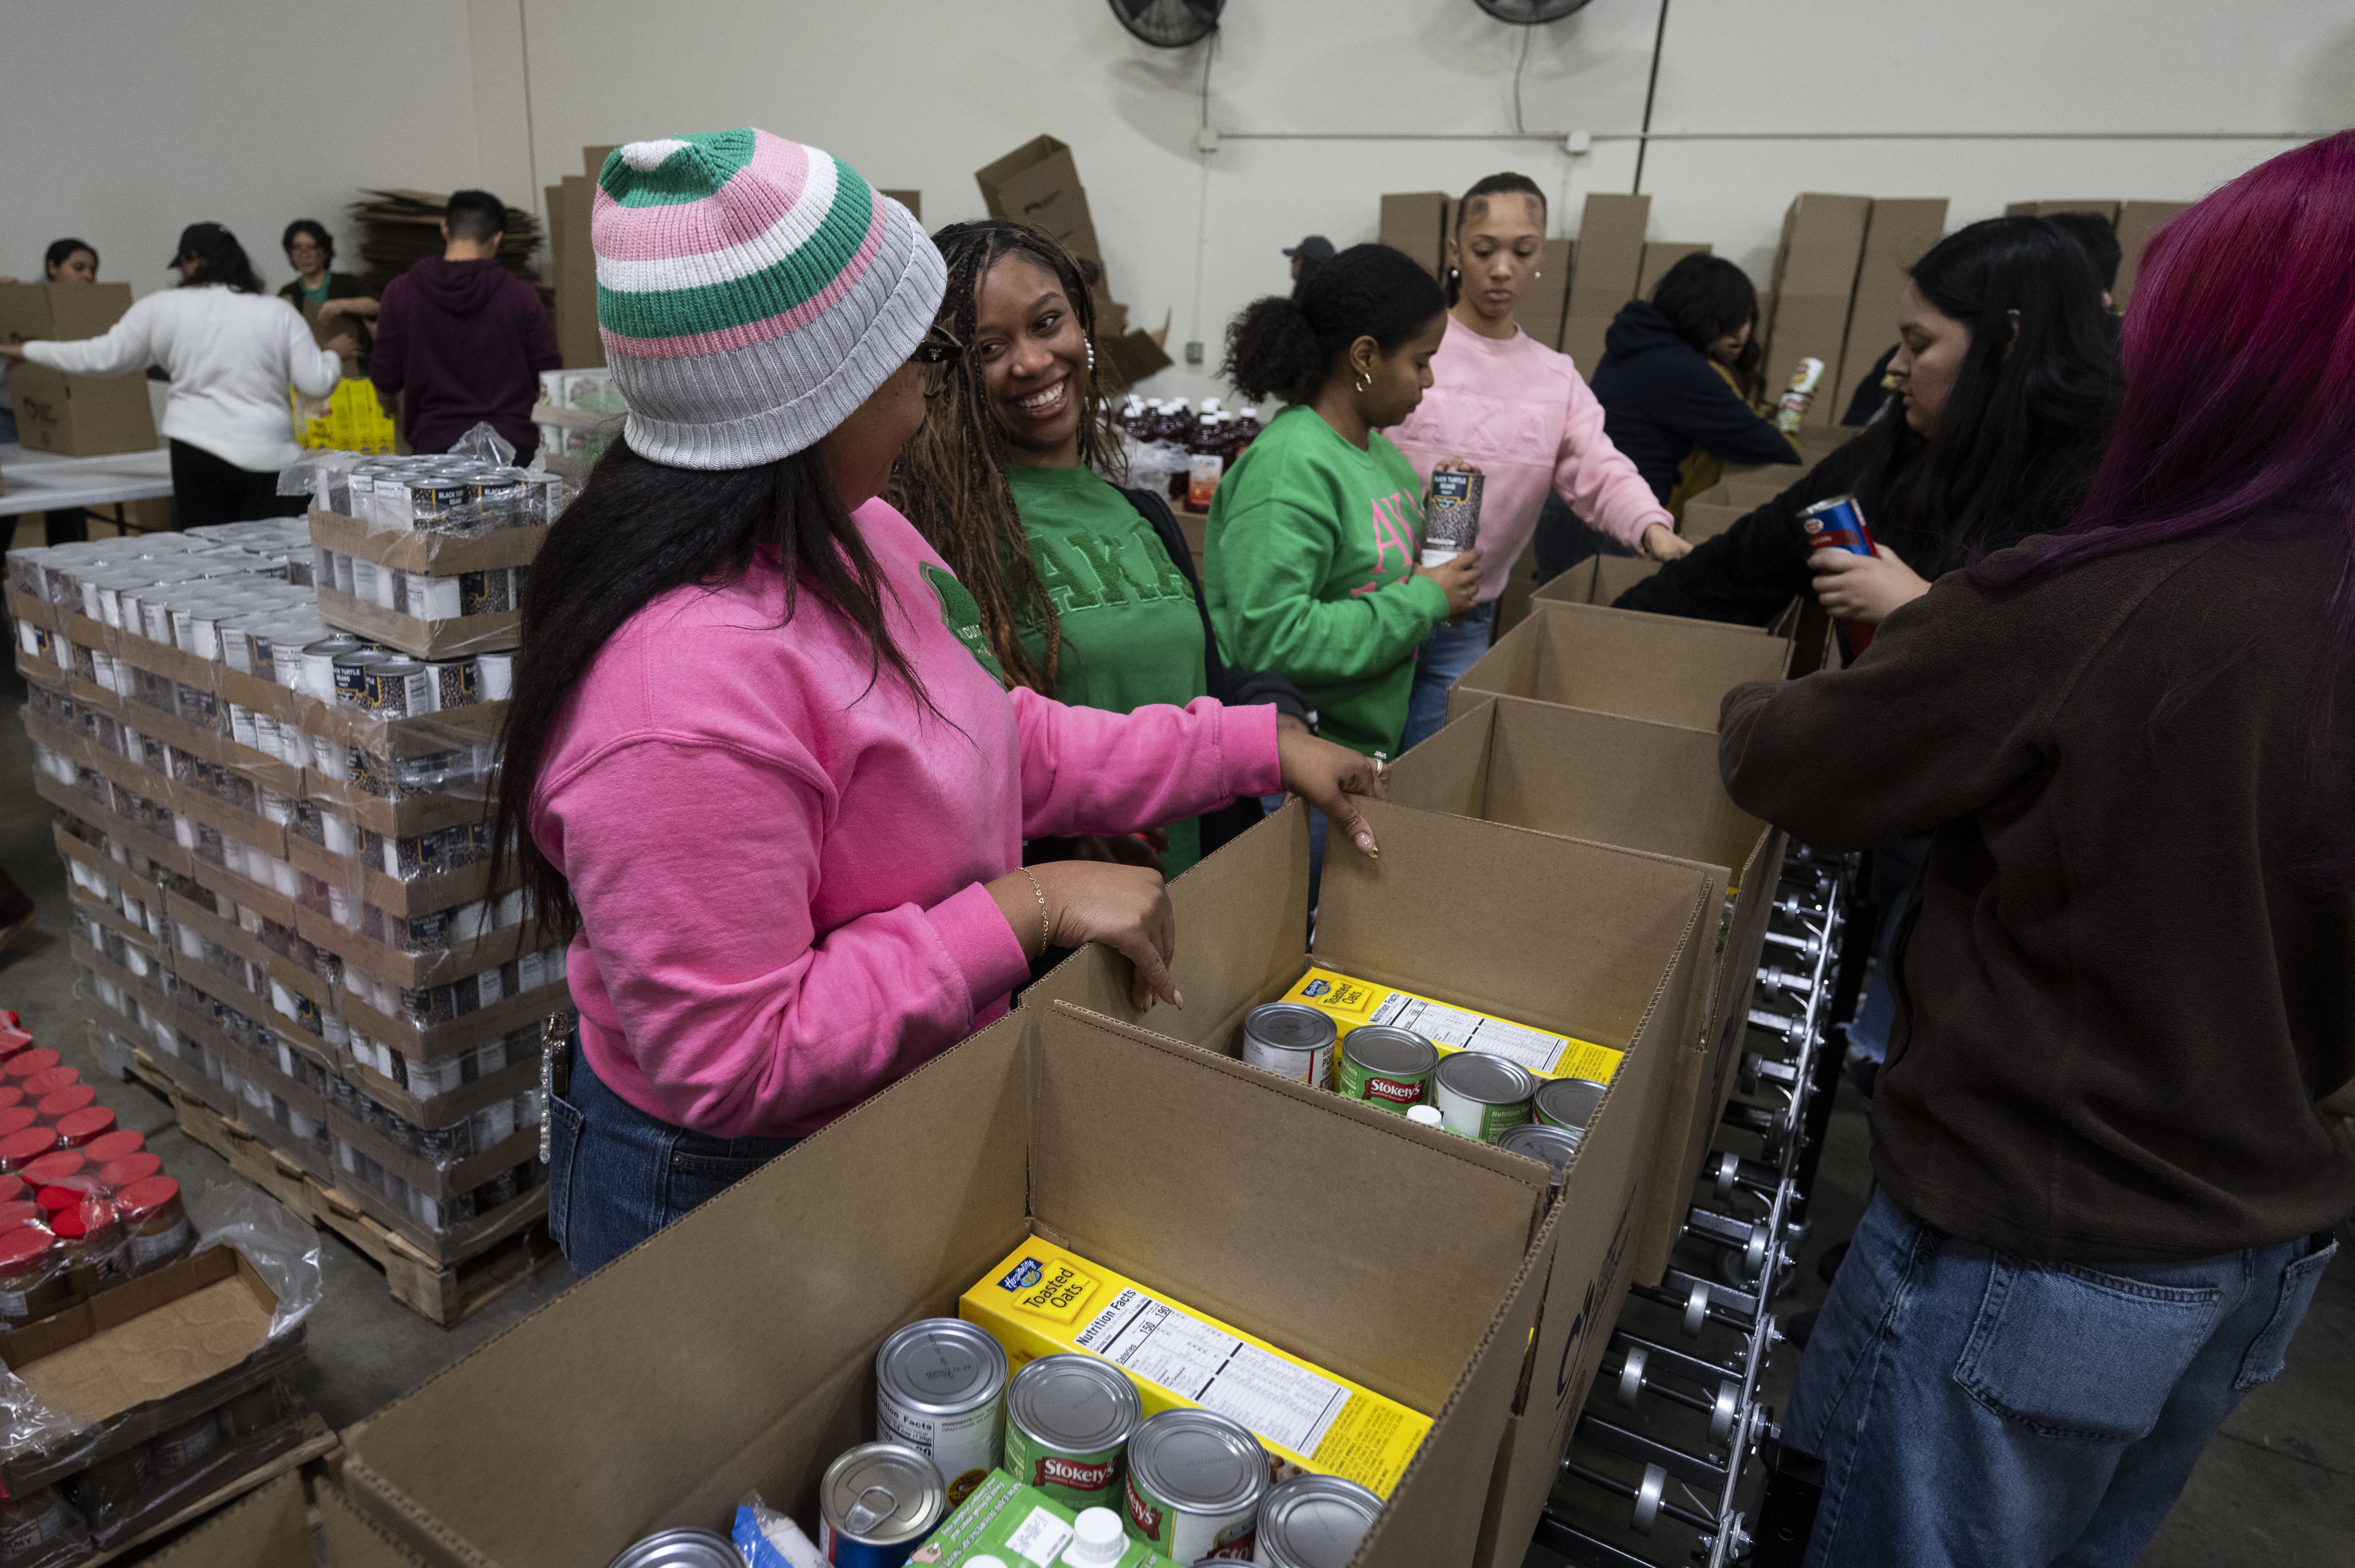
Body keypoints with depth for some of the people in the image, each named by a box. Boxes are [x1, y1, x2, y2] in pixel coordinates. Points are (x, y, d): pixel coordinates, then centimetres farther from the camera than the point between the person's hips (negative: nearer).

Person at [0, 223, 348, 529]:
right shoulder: (280, 314, 4)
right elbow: (316, 384, 0)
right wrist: (333, 354, 22)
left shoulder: (161, 308, 7)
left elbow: (102, 358, 10)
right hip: (270, 456, -1)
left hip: (198, 447, 1)